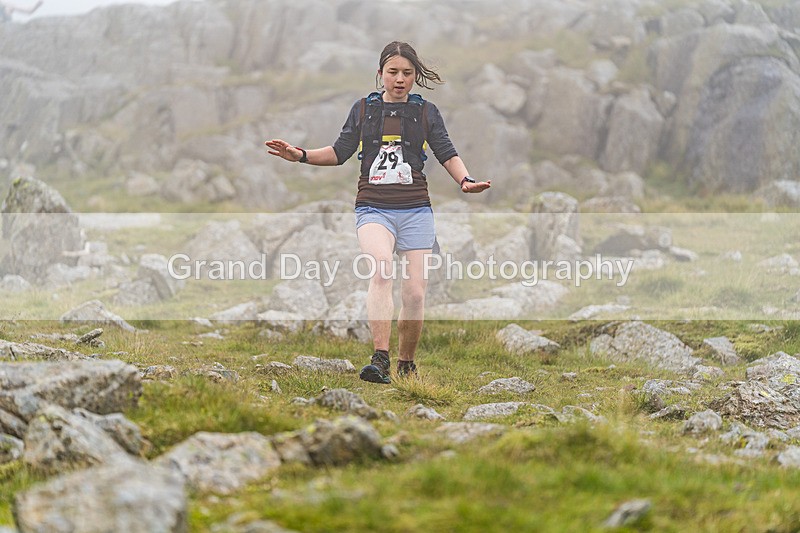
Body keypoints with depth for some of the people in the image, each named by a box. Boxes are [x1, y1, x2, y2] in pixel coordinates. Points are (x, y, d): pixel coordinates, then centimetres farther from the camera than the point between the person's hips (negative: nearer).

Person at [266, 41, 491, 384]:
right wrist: (301, 155, 0)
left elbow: (447, 154, 8)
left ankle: (406, 365, 19)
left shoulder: (426, 112, 10)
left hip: (415, 210, 1)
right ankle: (380, 360, -37)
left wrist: (465, 181, -10)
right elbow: (340, 153, 14)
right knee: (382, 267, -30)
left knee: (415, 293, -3)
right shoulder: (364, 109, 10)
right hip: (373, 209, -1)